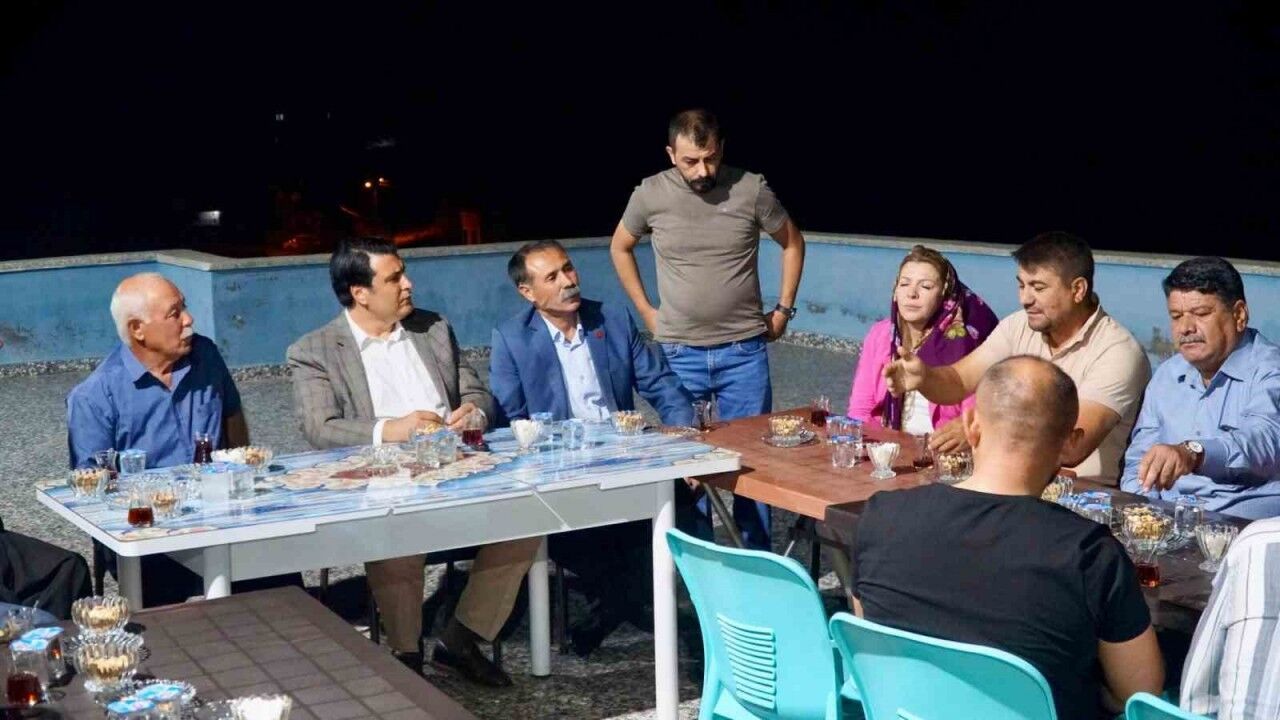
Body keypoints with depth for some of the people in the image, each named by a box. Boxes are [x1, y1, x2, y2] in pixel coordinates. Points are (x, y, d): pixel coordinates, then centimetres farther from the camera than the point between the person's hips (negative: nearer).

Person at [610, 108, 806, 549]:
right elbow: (620, 248, 14)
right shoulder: (651, 194, -5)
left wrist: (784, 309, 6)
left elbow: (792, 242, 10)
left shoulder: (751, 190, -7)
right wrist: (646, 311, 9)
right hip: (679, 354, 0)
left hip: (744, 351, 0)